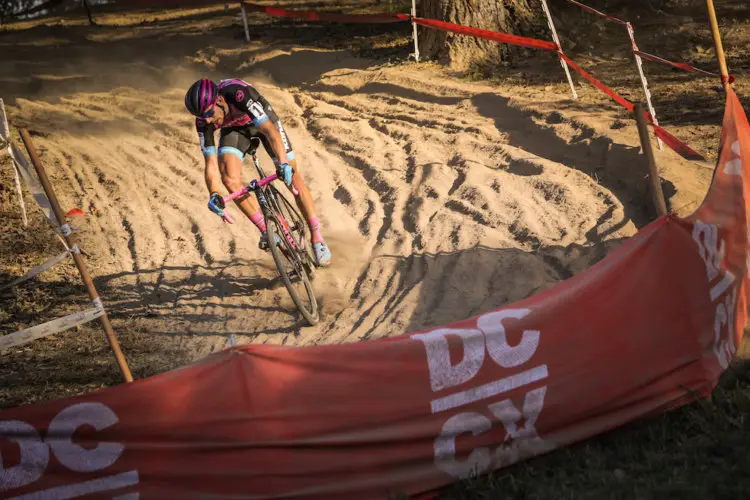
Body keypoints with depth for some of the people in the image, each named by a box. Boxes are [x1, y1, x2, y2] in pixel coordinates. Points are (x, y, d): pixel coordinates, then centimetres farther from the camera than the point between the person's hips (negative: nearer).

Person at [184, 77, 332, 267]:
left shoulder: (239, 94, -42)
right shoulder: (203, 121, -29)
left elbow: (270, 130, -46)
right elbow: (211, 162, -27)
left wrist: (283, 163, -59)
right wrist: (214, 194, -43)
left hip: (262, 119, -2)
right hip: (234, 128, 3)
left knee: (292, 176, -9)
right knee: (229, 178, -23)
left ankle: (317, 238, 2)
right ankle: (266, 231, -9)